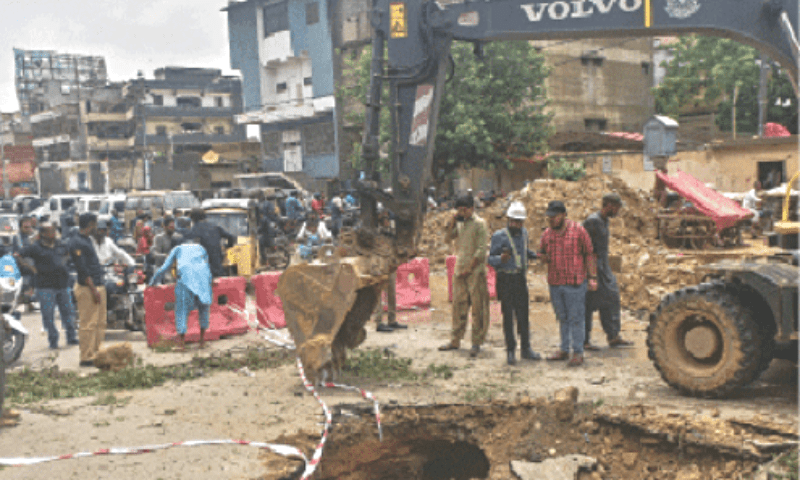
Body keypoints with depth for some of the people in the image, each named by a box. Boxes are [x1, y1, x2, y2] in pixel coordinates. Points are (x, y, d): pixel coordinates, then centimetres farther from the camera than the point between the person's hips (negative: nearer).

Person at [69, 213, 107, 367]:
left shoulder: (87, 240, 17)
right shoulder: (77, 243, -14)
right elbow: (82, 269, -19)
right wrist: (93, 289, -20)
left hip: (98, 286, 10)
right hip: (87, 288, -10)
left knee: (100, 323, 13)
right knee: (88, 324, -6)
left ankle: (97, 354, 21)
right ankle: (87, 358, -1)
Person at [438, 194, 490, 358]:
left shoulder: (479, 223, -6)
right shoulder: (459, 223, 13)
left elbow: (481, 250, -11)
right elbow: (447, 239, 7)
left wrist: (469, 269, -13)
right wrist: (452, 221, -2)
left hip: (475, 271, -6)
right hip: (459, 270, 6)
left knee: (478, 307, -2)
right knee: (458, 305, 9)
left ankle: (477, 343, 3)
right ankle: (456, 340, 17)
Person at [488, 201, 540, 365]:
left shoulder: (524, 233, 10)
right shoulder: (499, 236, -8)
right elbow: (491, 259, -8)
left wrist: (535, 255, 8)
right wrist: (501, 258, -28)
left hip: (521, 278, 5)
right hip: (505, 279, -5)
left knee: (523, 314, 8)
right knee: (508, 315, 1)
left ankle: (526, 349, 18)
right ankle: (510, 350, 10)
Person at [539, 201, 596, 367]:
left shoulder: (578, 230, -4)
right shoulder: (547, 234, 8)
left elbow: (588, 255, 0)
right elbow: (541, 253, 20)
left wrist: (592, 277, -4)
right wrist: (544, 257, -5)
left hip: (575, 283, -5)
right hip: (555, 283, 5)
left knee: (576, 319, -1)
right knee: (562, 318, 14)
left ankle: (578, 353, 7)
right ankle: (564, 350, 24)